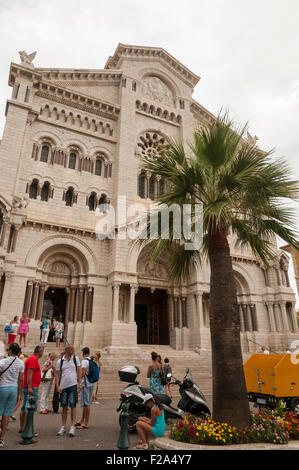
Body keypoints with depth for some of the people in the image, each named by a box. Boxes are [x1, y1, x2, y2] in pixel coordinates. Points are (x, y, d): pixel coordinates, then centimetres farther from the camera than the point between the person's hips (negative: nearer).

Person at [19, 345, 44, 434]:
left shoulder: (31, 358, 18)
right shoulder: (33, 359, -13)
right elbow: (29, 373, -21)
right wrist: (30, 387, -24)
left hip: (26, 387, 11)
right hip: (32, 387, -11)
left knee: (24, 407, 14)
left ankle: (21, 428, 21)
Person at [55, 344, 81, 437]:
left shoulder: (75, 358, 2)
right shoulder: (60, 361, 1)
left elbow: (79, 371, 4)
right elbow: (57, 374, 4)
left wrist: (79, 383, -2)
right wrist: (57, 386, -4)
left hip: (73, 385, -1)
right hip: (63, 386, 1)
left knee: (73, 406, 0)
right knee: (64, 407, 11)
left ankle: (72, 427, 7)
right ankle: (63, 427, 22)